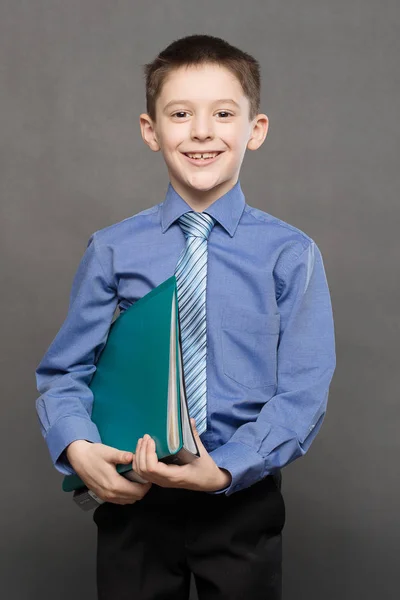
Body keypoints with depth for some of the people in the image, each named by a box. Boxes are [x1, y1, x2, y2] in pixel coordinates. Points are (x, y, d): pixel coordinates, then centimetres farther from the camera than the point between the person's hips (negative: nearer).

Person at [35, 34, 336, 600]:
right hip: (131, 497, 1)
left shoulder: (290, 254, -7)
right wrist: (78, 447, -17)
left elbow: (302, 393, -8)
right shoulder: (112, 250, -3)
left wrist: (225, 470, -20)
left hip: (243, 500, -1)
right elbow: (65, 370, 1)